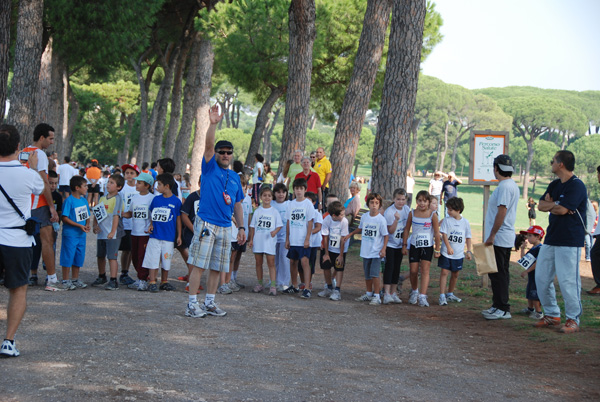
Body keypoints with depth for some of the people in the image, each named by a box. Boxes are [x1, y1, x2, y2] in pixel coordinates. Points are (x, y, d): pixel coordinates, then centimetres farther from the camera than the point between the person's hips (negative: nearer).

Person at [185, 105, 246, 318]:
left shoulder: (235, 177, 16)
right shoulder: (210, 167, 2)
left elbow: (237, 205, 20)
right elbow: (208, 145, -14)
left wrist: (241, 227, 12)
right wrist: (213, 124, -28)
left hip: (226, 227, 5)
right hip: (206, 223, -5)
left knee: (217, 268, 9)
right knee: (199, 265, -7)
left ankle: (209, 303, 17)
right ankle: (192, 304, -4)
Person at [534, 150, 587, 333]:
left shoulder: (577, 186, -12)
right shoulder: (555, 185, 16)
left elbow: (562, 209, -19)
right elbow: (541, 205, 7)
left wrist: (551, 204, -1)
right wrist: (556, 205, -10)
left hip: (569, 242, -9)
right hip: (551, 239, 9)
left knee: (568, 280, -8)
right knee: (541, 278, 10)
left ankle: (573, 320, 2)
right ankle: (552, 315, 21)